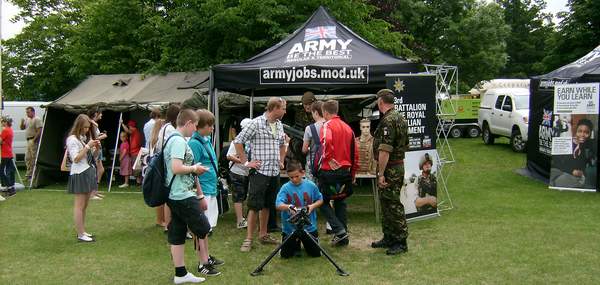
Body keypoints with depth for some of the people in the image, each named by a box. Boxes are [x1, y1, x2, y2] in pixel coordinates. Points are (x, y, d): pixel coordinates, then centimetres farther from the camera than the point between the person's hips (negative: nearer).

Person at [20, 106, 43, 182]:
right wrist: (22, 122, 3)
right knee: (27, 158, 11)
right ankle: (28, 174, 17)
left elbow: (39, 131, -18)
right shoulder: (27, 120, 19)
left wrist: (34, 139, -22)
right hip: (28, 141, 10)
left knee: (33, 158, -9)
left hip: (33, 141, -10)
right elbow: (22, 128, 24)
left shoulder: (37, 119, -10)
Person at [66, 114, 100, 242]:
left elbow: (92, 156, 20)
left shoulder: (86, 138, 14)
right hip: (79, 174, -8)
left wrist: (96, 148, 1)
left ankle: (82, 231, 20)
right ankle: (80, 235, -2)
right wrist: (87, 146, -19)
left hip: (89, 172, 8)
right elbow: (75, 159, -16)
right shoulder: (72, 139, -10)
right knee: (79, 205, -5)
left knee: (85, 205, 13)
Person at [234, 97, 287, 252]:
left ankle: (263, 234, 25)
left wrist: (281, 161, 18)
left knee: (267, 205, 14)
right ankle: (248, 238, 0)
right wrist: (245, 162, -10)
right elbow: (238, 141, -10)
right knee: (254, 206, -5)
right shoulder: (257, 123, -10)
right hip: (259, 171, -7)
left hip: (274, 172, 7)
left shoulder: (279, 125, 11)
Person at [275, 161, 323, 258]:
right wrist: (289, 207, -45)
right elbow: (278, 205, -24)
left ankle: (305, 242, 40)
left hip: (309, 227, 1)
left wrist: (313, 206, -13)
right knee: (285, 255, 7)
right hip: (290, 228, -1)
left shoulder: (311, 185, -5)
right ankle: (296, 244, 39)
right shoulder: (285, 188, -13)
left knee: (316, 253, 9)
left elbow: (320, 200, 7)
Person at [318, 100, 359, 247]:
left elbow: (327, 141, -31)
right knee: (340, 202, 15)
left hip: (329, 170, -6)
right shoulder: (347, 127, 13)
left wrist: (329, 159, -19)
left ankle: (339, 230, -8)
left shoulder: (327, 125, -7)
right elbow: (355, 152, 16)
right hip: (345, 171, 6)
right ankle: (343, 236, 14)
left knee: (323, 201, 5)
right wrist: (353, 173, 21)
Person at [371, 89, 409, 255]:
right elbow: (405, 146, 21)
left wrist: (381, 173, -23)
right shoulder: (401, 118, 14)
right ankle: (389, 238, 26)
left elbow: (384, 150, -24)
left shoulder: (388, 121, -19)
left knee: (393, 205, -4)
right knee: (387, 204, 17)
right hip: (399, 165, 10)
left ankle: (401, 242, 2)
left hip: (389, 168, -10)